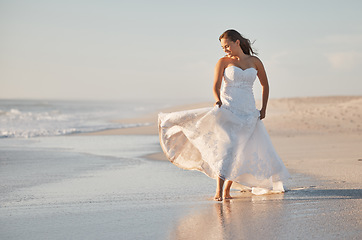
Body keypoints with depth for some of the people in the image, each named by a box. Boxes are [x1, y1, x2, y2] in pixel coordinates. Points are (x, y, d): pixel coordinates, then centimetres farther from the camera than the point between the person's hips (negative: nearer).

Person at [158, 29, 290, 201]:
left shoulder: (255, 62, 9)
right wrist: (218, 101, -28)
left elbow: (265, 85, 21)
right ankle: (219, 191, -22)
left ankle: (227, 190, 8)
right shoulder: (223, 62, 4)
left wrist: (263, 108, 15)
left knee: (244, 151, -2)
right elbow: (216, 86, -8)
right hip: (228, 109, -3)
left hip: (248, 111, 3)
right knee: (226, 145, -19)